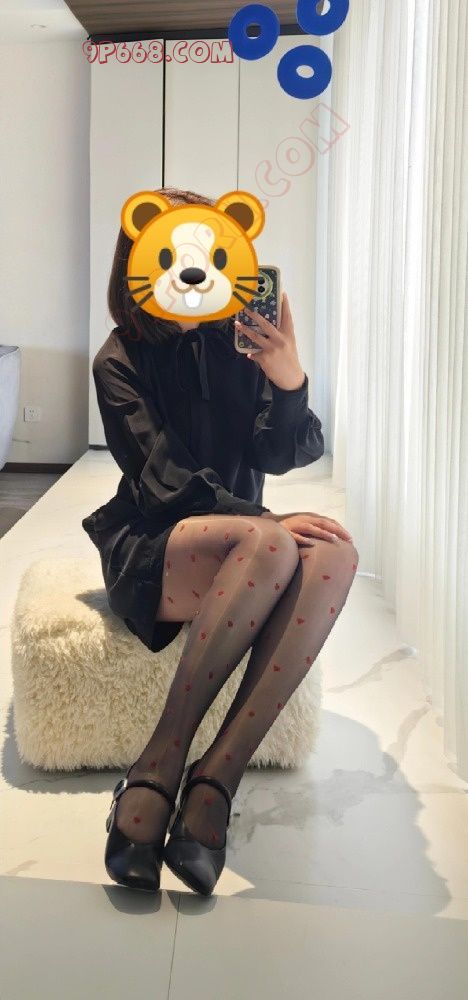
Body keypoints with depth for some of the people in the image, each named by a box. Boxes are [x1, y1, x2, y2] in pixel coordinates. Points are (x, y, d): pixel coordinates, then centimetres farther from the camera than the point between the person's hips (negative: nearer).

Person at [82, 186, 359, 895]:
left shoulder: (238, 346, 7)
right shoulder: (121, 362, -2)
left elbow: (279, 455, 1)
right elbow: (165, 476, -11)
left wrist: (289, 382, -19)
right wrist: (263, 524, -24)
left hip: (238, 542, 4)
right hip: (150, 551, -3)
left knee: (335, 555, -30)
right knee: (272, 546, -36)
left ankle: (216, 778, -33)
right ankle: (161, 769, -29)